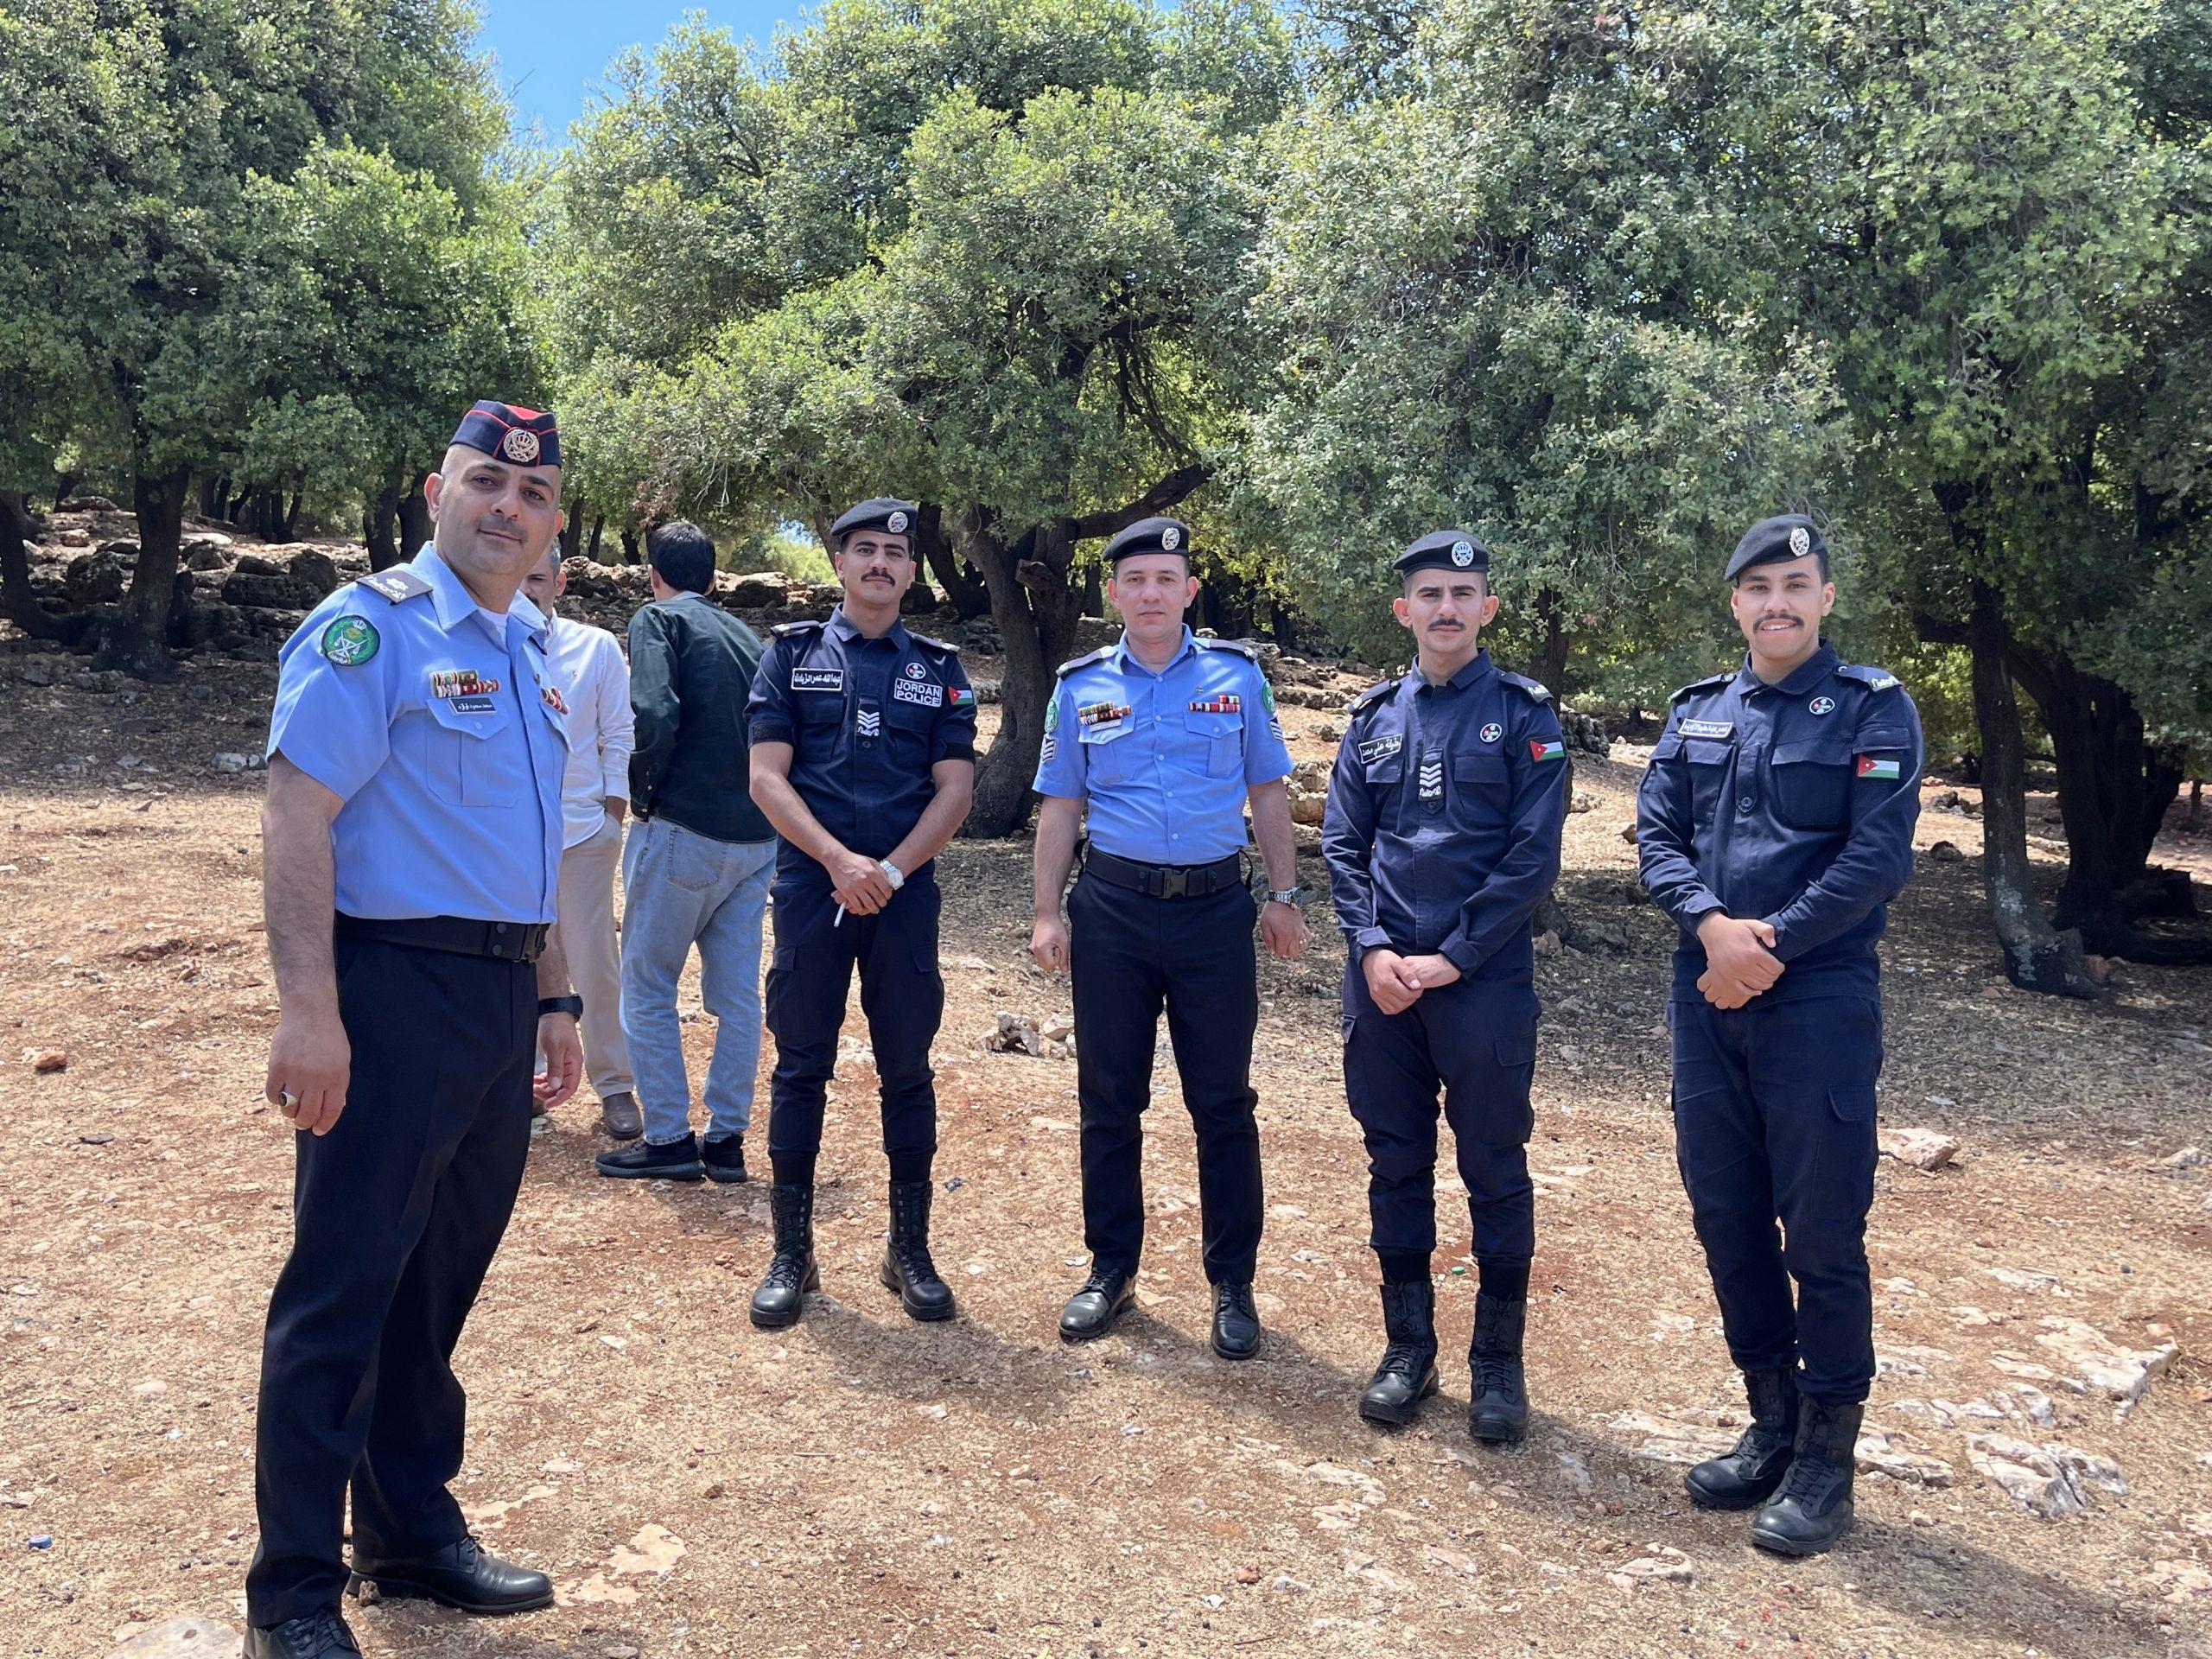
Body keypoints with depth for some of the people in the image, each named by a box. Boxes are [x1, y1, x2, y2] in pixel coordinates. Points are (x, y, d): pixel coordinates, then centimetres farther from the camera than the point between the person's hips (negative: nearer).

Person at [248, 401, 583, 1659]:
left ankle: (415, 1531, 31)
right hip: (395, 990, -7)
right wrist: (309, 1010, -22)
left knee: (441, 1283, 16)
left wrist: (553, 999, 19)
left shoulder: (534, 651, 16)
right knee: (344, 1288, 0)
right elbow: (296, 818, -15)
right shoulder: (373, 627, -8)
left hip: (502, 1002, 8)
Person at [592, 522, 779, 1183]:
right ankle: (727, 1140, 16)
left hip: (683, 831, -6)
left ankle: (670, 1139, 8)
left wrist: (642, 791, -6)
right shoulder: (747, 635, 15)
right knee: (737, 993, 9)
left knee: (648, 987, 6)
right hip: (755, 837, 6)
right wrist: (753, 799, 13)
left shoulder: (658, 620, -3)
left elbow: (657, 717, -19)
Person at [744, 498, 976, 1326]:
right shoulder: (793, 653, 6)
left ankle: (910, 1250, 17)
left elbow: (954, 789, 3)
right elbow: (767, 776, -1)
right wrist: (839, 860, -13)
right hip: (811, 884, -1)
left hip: (906, 888, 1)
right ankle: (792, 1253, 14)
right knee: (801, 1065, 3)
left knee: (907, 1068, 6)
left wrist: (890, 870, -10)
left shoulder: (941, 669, 9)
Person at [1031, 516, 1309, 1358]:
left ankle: (1233, 1283, 16)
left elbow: (1269, 793, 8)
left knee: (1222, 1101, 3)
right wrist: (1048, 913, 1)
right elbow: (1060, 808, 8)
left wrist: (1283, 895, 2)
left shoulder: (1237, 675, 4)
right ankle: (1112, 1269, 24)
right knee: (1109, 1098, 9)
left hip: (1215, 907, -1)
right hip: (1112, 907, 1)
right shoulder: (1081, 686, 6)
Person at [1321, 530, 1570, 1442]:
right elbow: (1342, 846, 7)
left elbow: (1532, 856, -8)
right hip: (1380, 979, 3)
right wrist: (1372, 949, -7)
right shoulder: (1373, 718, 9)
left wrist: (1451, 959, -13)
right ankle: (1408, 1348, 26)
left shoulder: (1524, 714, -2)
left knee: (1495, 1170, 6)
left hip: (1485, 982, -3)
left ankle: (1498, 1361, 21)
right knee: (1396, 1164, 11)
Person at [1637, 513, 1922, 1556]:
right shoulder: (1698, 714, 11)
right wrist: (1712, 923, -13)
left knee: (1822, 1229, 0)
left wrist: (1771, 949, -15)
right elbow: (1655, 834, 5)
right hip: (1708, 998, 5)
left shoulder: (1874, 708, -2)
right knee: (1726, 1216, 11)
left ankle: (1826, 1460, 15)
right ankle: (1772, 1426, 28)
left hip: (1819, 1000, -5)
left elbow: (1878, 856, -11)